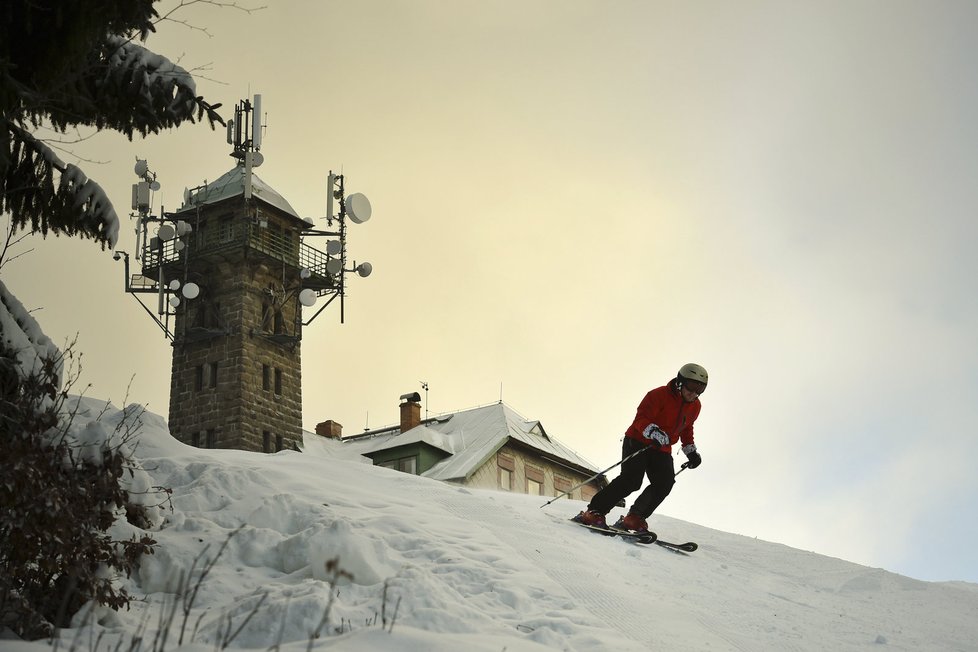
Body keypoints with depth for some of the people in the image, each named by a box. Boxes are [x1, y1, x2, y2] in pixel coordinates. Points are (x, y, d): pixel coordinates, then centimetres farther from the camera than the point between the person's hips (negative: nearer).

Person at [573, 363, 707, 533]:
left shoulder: (694, 406, 8)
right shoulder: (659, 395, -15)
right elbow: (641, 418, -21)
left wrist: (691, 451, 17)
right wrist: (654, 432, -39)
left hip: (662, 450, 7)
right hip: (638, 442, -7)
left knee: (665, 483, -17)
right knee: (631, 480, -23)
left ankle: (634, 519, -15)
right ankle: (594, 512, -18)